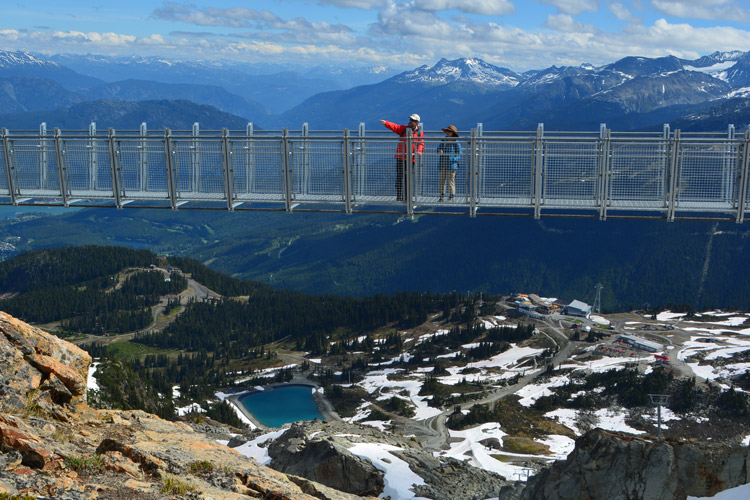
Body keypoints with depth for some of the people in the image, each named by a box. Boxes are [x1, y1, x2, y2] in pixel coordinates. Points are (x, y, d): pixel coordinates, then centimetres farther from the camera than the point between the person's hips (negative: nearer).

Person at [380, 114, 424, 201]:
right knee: (399, 177, -3)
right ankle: (399, 196, 0)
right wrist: (386, 123, -27)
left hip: (411, 158, 0)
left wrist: (419, 150, -23)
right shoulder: (403, 129, 6)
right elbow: (394, 126, -8)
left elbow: (421, 144, -1)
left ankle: (406, 196, 13)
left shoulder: (419, 132, 5)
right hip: (400, 157, 0)